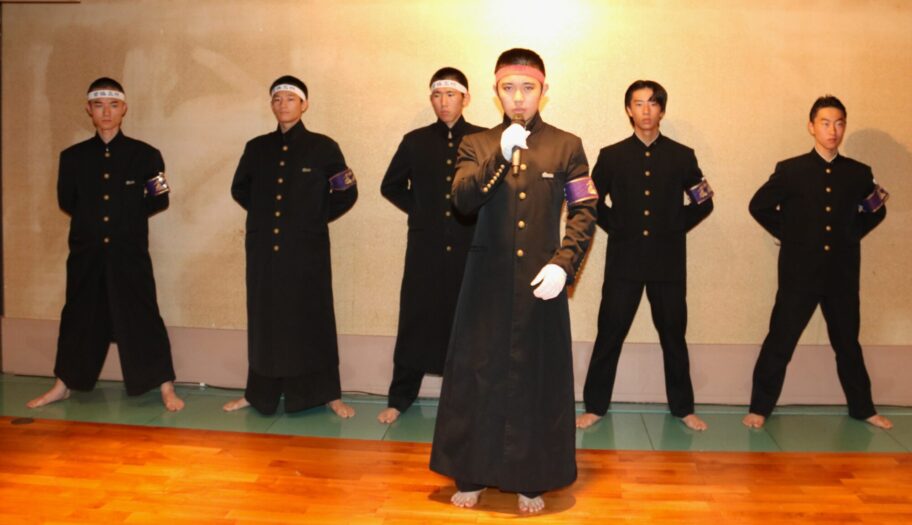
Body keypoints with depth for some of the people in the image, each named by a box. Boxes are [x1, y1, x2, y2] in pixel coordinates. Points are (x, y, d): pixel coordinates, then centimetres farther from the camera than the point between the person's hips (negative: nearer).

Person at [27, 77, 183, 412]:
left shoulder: (145, 155, -1)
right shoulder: (73, 156, 5)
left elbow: (160, 201, 3)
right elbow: (66, 202, 11)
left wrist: (130, 216, -3)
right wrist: (90, 218, 5)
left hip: (129, 252, -3)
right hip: (86, 253, 3)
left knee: (141, 318, -1)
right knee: (79, 317, 13)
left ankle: (165, 388, 8)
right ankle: (62, 386, 29)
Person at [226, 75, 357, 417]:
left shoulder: (323, 147, -1)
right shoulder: (257, 148, 9)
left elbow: (347, 194, 4)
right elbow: (239, 189, 22)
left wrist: (317, 218, 3)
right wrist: (263, 212, 13)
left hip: (306, 251, -3)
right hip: (264, 250, 3)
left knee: (311, 319, 0)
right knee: (264, 320, 9)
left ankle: (328, 394, 10)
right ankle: (259, 393, 22)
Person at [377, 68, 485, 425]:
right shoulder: (415, 142, 9)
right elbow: (390, 186, 19)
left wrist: (483, 215, -4)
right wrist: (418, 209, 8)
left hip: (470, 248, -1)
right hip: (425, 248, 1)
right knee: (415, 322, 4)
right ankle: (400, 397, 17)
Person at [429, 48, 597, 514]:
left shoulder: (567, 146, 6)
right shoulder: (477, 145, 8)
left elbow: (584, 211, 2)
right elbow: (461, 200, -9)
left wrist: (563, 264, -11)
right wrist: (501, 157, -21)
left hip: (540, 283, 0)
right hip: (487, 282, 1)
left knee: (537, 379, 5)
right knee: (477, 376, 6)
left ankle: (531, 480, 21)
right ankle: (471, 475, 22)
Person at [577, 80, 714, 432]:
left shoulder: (682, 156, 6)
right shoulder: (611, 156, 4)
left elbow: (703, 202, 13)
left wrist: (676, 227, 4)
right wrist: (616, 227, 1)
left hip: (668, 261, 1)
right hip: (623, 260, -1)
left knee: (673, 335, 9)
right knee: (609, 334, 1)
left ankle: (682, 407, 23)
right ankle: (595, 406, 13)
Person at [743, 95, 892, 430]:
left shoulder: (859, 173, 4)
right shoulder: (790, 170, -4)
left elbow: (877, 211, 19)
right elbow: (759, 206, 3)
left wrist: (852, 234, 7)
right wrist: (788, 235, 1)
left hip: (843, 274, 3)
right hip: (799, 272, -3)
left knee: (848, 343, 16)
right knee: (780, 342, 1)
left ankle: (862, 408, 31)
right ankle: (760, 408, 12)